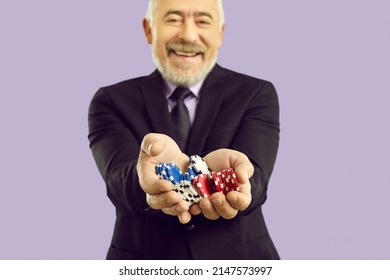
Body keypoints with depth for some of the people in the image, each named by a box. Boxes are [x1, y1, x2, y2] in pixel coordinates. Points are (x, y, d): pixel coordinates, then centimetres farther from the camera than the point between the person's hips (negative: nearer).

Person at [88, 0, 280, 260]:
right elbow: (121, 181, -23)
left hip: (238, 257, 0)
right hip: (145, 269, 0)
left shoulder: (257, 94, -6)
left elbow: (251, 178, -23)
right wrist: (158, 176, -44)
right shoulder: (112, 101, -6)